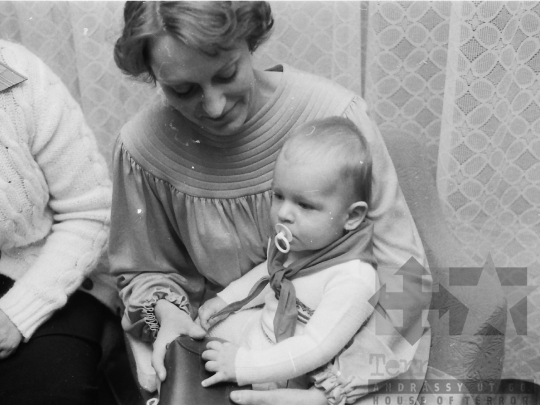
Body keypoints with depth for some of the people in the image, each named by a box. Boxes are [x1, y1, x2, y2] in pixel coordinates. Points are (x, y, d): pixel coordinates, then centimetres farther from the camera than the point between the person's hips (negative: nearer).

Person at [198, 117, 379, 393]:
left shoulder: (354, 280, -33)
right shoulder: (298, 242, -7)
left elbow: (316, 349, -33)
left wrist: (242, 365, -32)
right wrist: (224, 298, 9)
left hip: (287, 376, -8)